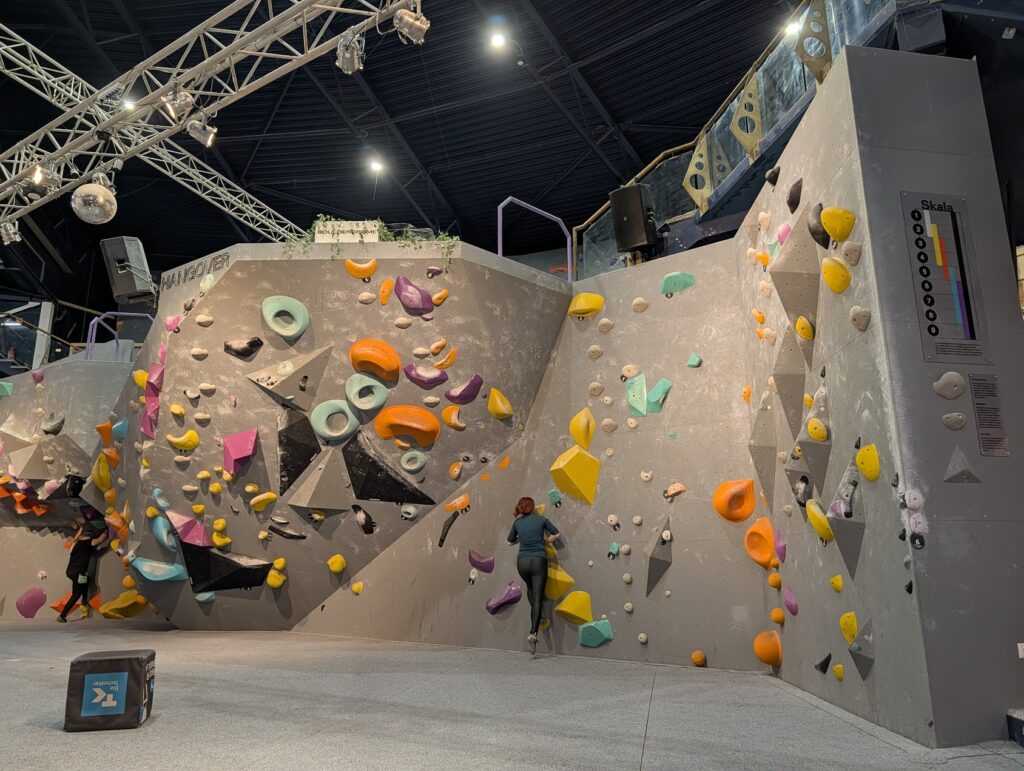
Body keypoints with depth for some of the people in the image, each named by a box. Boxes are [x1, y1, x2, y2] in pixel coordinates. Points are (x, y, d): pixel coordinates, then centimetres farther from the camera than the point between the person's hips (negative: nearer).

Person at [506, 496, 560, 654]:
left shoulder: (517, 523, 11)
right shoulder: (541, 519, 6)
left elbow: (511, 540, 23)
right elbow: (557, 535, 8)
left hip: (522, 562, 3)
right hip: (538, 561, -2)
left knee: (530, 588, 32)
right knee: (537, 598, -4)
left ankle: (536, 620, 28)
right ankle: (533, 633, -19)